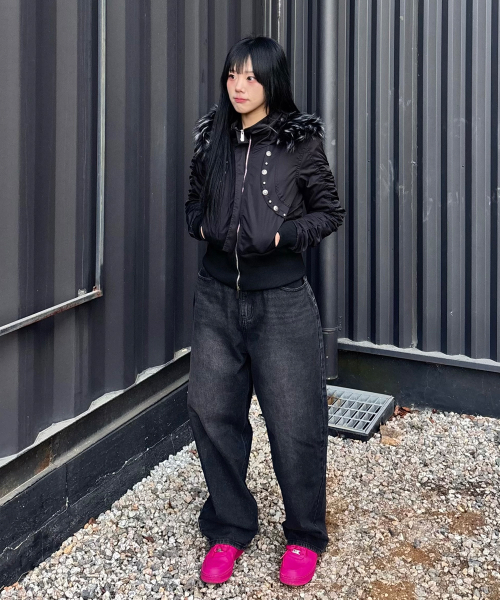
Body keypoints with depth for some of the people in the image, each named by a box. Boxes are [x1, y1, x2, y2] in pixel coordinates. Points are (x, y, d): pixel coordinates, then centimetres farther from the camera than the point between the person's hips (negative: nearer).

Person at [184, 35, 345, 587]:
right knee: (211, 411, 5)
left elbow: (329, 212, 1)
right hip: (217, 294, 4)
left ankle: (304, 536, 23)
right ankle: (229, 528, 25)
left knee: (294, 421, 2)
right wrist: (203, 226, -3)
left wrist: (281, 235, -14)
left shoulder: (300, 141, -5)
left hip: (281, 298, -4)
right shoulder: (211, 137, 7)